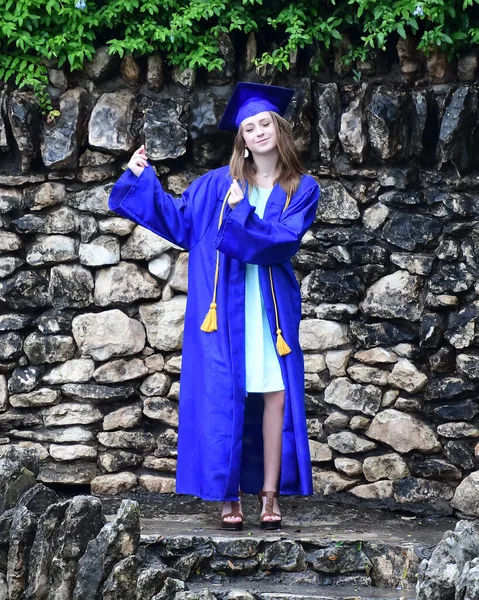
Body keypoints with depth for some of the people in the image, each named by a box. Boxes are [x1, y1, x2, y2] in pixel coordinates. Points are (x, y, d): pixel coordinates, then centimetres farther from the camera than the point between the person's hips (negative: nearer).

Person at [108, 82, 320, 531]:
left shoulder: (301, 189, 4)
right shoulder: (217, 184, 7)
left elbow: (282, 242, -10)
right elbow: (178, 220, 11)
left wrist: (241, 214, -20)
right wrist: (144, 179, 4)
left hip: (272, 309, 0)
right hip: (225, 308, 0)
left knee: (276, 394, -2)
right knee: (223, 398, -2)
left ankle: (270, 494, 4)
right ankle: (229, 495, 4)